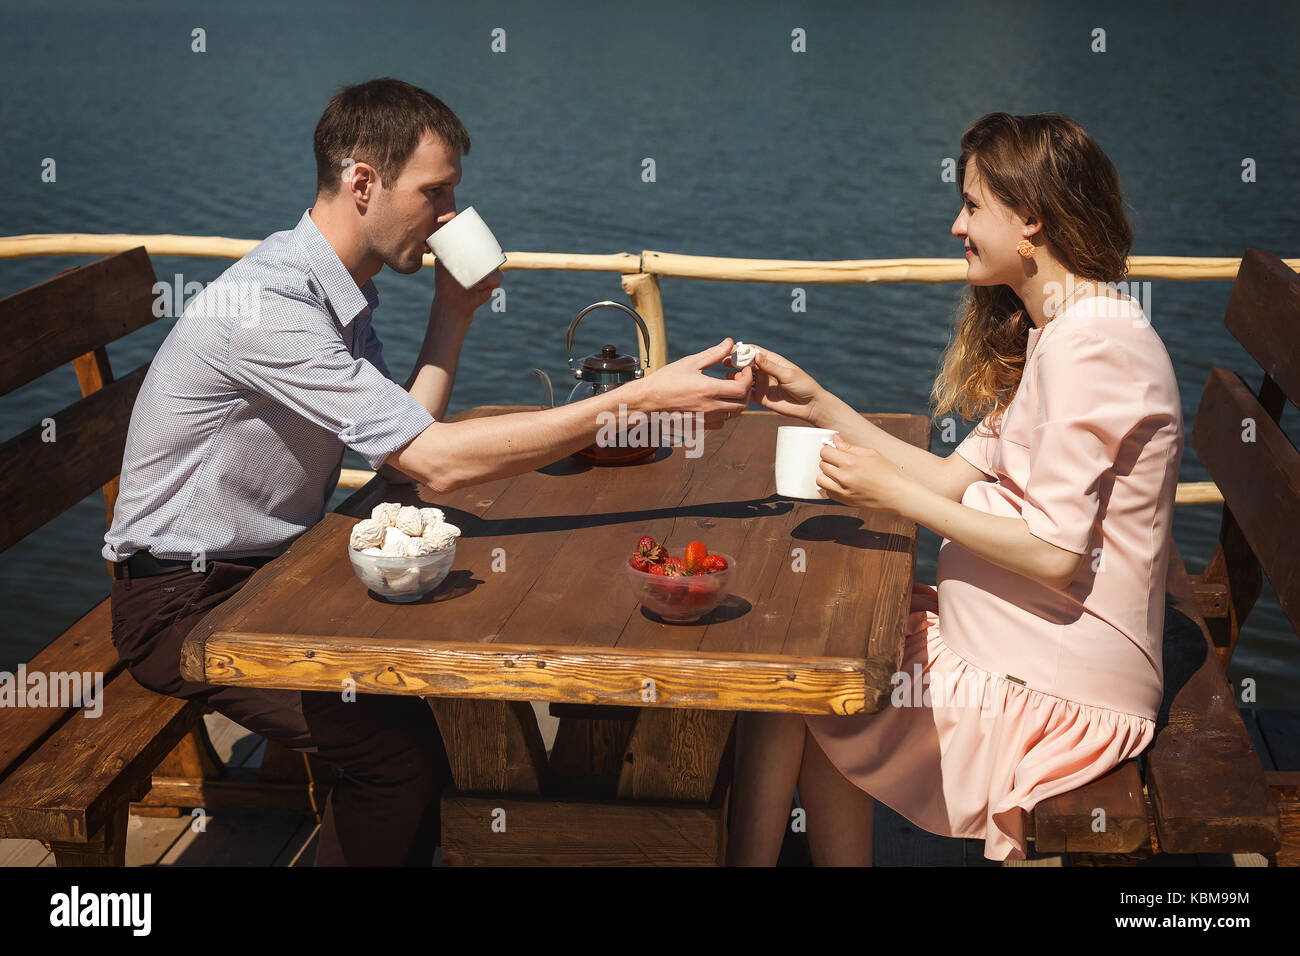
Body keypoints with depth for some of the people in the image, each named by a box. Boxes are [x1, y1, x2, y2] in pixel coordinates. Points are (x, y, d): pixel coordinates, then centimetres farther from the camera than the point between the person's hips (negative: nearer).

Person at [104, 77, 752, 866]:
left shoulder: (342, 292, 4)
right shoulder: (266, 305, -27)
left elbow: (401, 446, 4)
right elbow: (435, 461, -33)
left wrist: (452, 314, -3)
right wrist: (638, 402, -34)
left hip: (276, 566, 9)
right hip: (189, 601, -9)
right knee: (401, 743, -26)